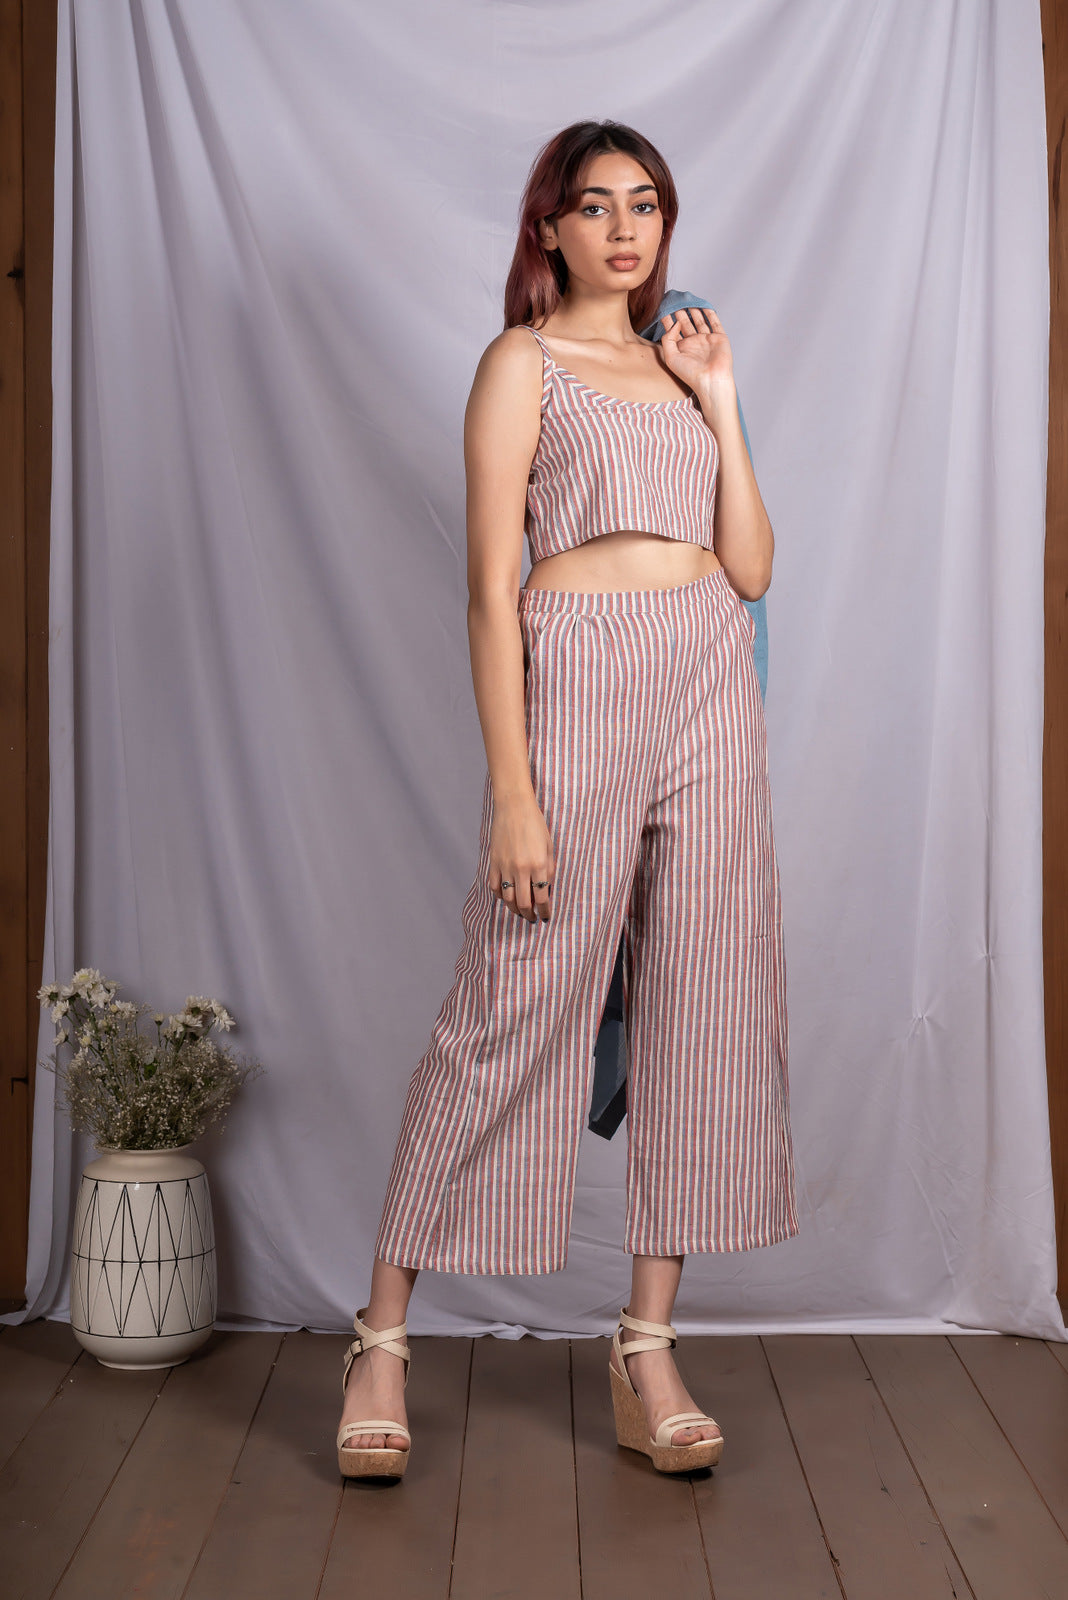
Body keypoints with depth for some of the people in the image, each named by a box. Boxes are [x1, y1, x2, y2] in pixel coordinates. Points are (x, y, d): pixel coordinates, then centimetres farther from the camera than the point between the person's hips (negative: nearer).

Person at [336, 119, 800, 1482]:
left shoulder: (682, 363, 19)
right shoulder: (523, 363, 2)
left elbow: (750, 570, 10)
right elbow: (491, 591, -7)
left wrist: (719, 401, 6)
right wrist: (512, 793, -14)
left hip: (713, 696, 6)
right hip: (580, 682, -6)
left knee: (702, 1007, 3)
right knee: (514, 1009, -5)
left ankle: (648, 1347, 13)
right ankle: (383, 1336, 8)